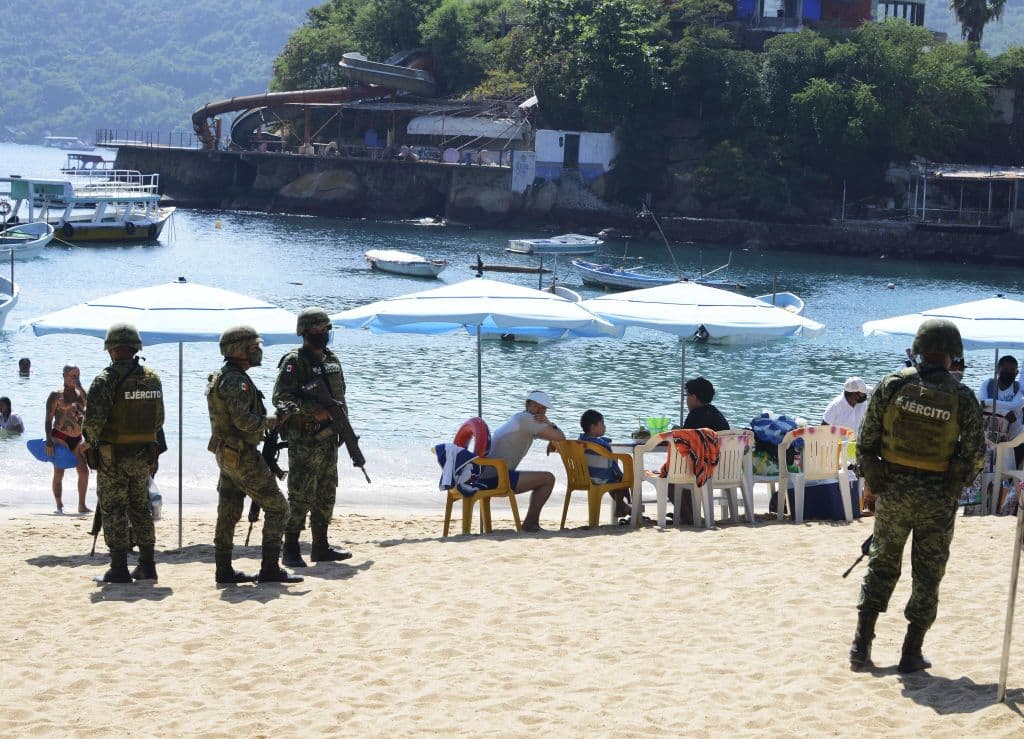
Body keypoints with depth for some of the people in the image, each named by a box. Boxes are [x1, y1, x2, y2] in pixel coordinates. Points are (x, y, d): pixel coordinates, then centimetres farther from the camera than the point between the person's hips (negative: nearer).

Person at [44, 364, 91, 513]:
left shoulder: (80, 394, 12)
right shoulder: (56, 395, -4)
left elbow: (88, 405, -7)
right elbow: (49, 419, -7)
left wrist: (80, 388, -11)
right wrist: (49, 441, -15)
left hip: (77, 439, 5)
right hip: (60, 437, -5)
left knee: (84, 471, 1)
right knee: (59, 473, -3)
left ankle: (82, 505, 10)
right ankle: (59, 505, 2)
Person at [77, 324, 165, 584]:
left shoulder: (107, 379, -14)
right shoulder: (152, 378, 6)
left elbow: (94, 418, -20)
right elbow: (159, 419, 10)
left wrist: (88, 441, -2)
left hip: (112, 457, -5)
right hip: (144, 455, 6)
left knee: (113, 512, 2)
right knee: (141, 509, 15)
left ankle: (119, 569, 1)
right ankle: (147, 566, 16)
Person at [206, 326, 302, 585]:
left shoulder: (221, 378, 13)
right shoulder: (236, 381, -19)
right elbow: (243, 420, -27)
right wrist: (271, 421, -13)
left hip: (226, 454, 10)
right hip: (242, 456, -10)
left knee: (228, 514, 11)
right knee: (276, 507, -4)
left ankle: (224, 570, 14)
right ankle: (270, 569, -5)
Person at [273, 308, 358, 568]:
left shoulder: (331, 359, 13)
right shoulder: (294, 362, -11)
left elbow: (340, 398, 20)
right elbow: (280, 398, -19)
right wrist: (314, 410, -26)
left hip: (328, 439, 8)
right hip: (303, 441, -8)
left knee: (325, 496, 11)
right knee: (299, 496, -6)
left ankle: (321, 547, 19)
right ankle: (290, 551, -1)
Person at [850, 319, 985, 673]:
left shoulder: (892, 385, -6)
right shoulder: (961, 397, -10)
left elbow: (866, 440, -2)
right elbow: (975, 455, -6)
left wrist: (872, 479, 11)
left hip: (893, 491, 2)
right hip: (938, 499, -2)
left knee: (882, 564, 15)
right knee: (927, 576, 10)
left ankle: (862, 645, 13)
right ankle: (911, 653, 11)